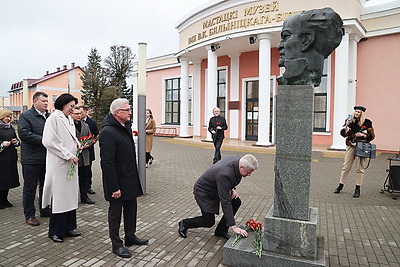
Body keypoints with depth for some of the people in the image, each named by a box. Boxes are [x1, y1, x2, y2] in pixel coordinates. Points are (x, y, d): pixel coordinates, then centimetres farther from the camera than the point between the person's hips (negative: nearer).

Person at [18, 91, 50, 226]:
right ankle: (29, 215, 16)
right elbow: (24, 134, -19)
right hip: (31, 159, -6)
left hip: (47, 158, 6)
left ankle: (45, 210, 30)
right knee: (30, 188, 4)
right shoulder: (25, 116, -6)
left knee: (46, 186, 16)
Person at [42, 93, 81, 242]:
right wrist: (68, 155, -17)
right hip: (59, 164, -8)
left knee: (70, 195, 12)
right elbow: (49, 141, -17)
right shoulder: (53, 118, -10)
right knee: (59, 196, 1)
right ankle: (55, 231, 16)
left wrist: (78, 145, 3)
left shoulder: (69, 119, 13)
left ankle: (68, 227, 25)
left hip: (70, 163, 8)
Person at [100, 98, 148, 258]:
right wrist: (114, 187, -22)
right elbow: (107, 162, -24)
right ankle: (116, 244, 25)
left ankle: (130, 237, 38)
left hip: (130, 178, 9)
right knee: (115, 212, 9)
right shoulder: (108, 132, -22)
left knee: (131, 209, 20)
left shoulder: (126, 125, 7)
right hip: (117, 181, -9)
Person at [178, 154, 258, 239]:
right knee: (209, 222, -7)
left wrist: (232, 189, -7)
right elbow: (225, 202, -38)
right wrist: (233, 226, -36)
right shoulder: (224, 174, -40)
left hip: (217, 188, 8)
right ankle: (184, 224, 19)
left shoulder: (238, 160, -16)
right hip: (203, 191, -8)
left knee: (236, 202, -6)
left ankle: (221, 230, 8)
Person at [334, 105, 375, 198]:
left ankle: (358, 189, 12)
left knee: (360, 168, 2)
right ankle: (340, 186, 17)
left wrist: (364, 135, -13)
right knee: (346, 167, 5)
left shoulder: (367, 123, 0)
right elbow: (343, 134, 0)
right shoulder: (350, 121, 4)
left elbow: (372, 136, 4)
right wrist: (346, 125, -14)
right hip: (351, 146, 1)